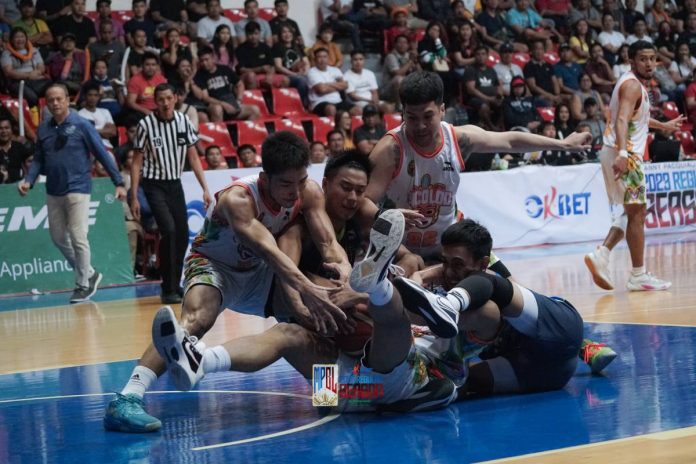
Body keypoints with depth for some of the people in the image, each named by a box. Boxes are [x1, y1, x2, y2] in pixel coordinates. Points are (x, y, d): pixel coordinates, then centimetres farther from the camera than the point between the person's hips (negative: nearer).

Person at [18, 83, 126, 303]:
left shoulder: (81, 125, -6)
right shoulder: (43, 129, 7)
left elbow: (102, 154, -6)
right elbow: (38, 159, 13)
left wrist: (119, 183, -9)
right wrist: (28, 181, -4)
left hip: (77, 189, -6)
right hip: (53, 192, 6)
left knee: (78, 238, -7)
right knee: (58, 237, 11)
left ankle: (83, 285, 6)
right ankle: (89, 273, 27)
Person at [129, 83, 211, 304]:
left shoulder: (184, 121, -1)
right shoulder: (146, 124, -12)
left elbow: (193, 157, 7)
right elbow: (137, 162, -6)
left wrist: (205, 188, 2)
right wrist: (134, 197, -9)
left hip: (175, 184, 5)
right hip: (154, 185, -4)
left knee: (182, 235, 3)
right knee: (169, 231, -19)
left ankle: (175, 286, 21)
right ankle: (168, 290, -13)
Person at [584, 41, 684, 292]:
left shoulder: (634, 84, 18)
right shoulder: (633, 85, -13)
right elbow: (622, 120, -29)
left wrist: (663, 126, 54)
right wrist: (622, 153, -43)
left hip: (621, 154, 10)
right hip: (626, 154, -10)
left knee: (629, 213, 13)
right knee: (636, 213, -3)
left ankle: (602, 254, -3)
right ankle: (639, 276, 1)